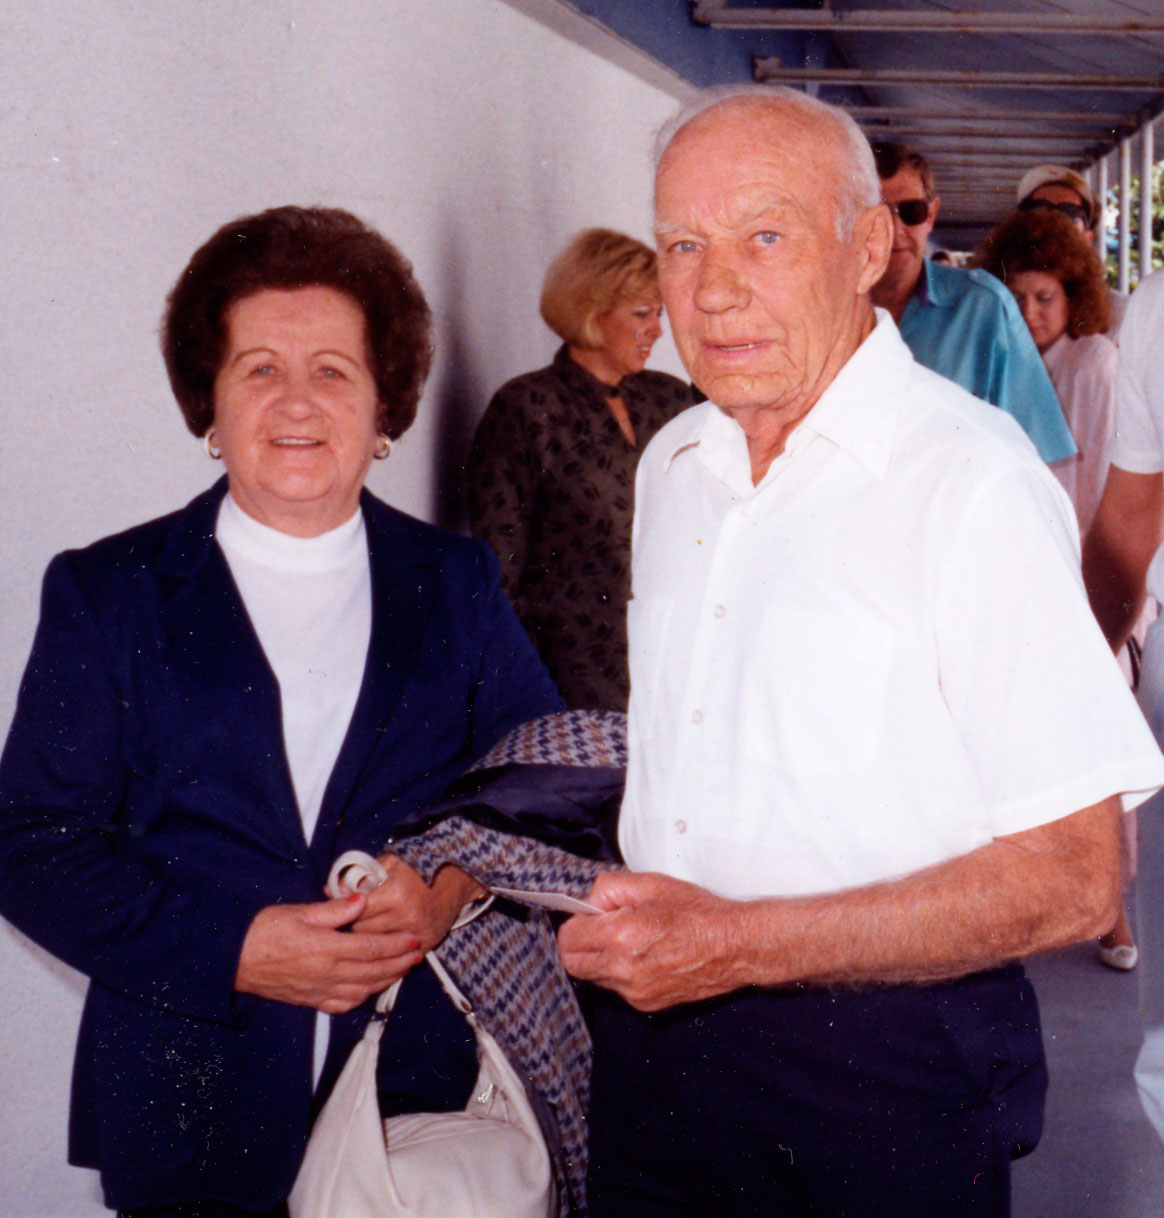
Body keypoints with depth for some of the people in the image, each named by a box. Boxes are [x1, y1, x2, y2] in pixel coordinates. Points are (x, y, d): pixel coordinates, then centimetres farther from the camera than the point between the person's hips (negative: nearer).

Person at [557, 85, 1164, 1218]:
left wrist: (734, 945, -24)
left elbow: (1069, 878, -21)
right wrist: (628, 926, 2)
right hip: (654, 1030, 6)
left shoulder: (974, 482, -18)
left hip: (884, 1069, -6)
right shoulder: (671, 466, 6)